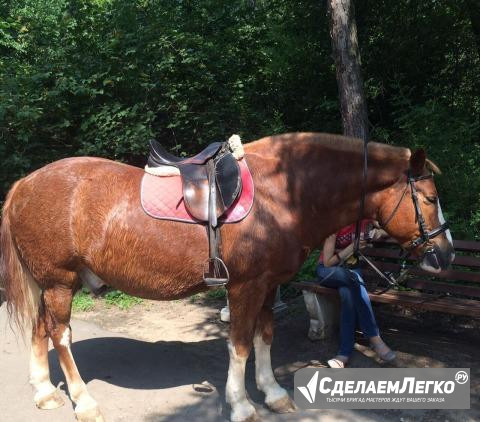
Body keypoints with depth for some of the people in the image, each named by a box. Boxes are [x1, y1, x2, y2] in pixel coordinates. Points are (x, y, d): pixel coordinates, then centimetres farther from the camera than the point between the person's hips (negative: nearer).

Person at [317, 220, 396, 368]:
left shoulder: (365, 221, -10)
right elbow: (328, 262, -19)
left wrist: (379, 232, -16)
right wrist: (353, 246, -29)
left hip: (351, 269, 3)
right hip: (328, 270, -3)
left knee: (348, 293, -33)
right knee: (354, 280, -36)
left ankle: (344, 353, -32)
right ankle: (375, 338, -29)